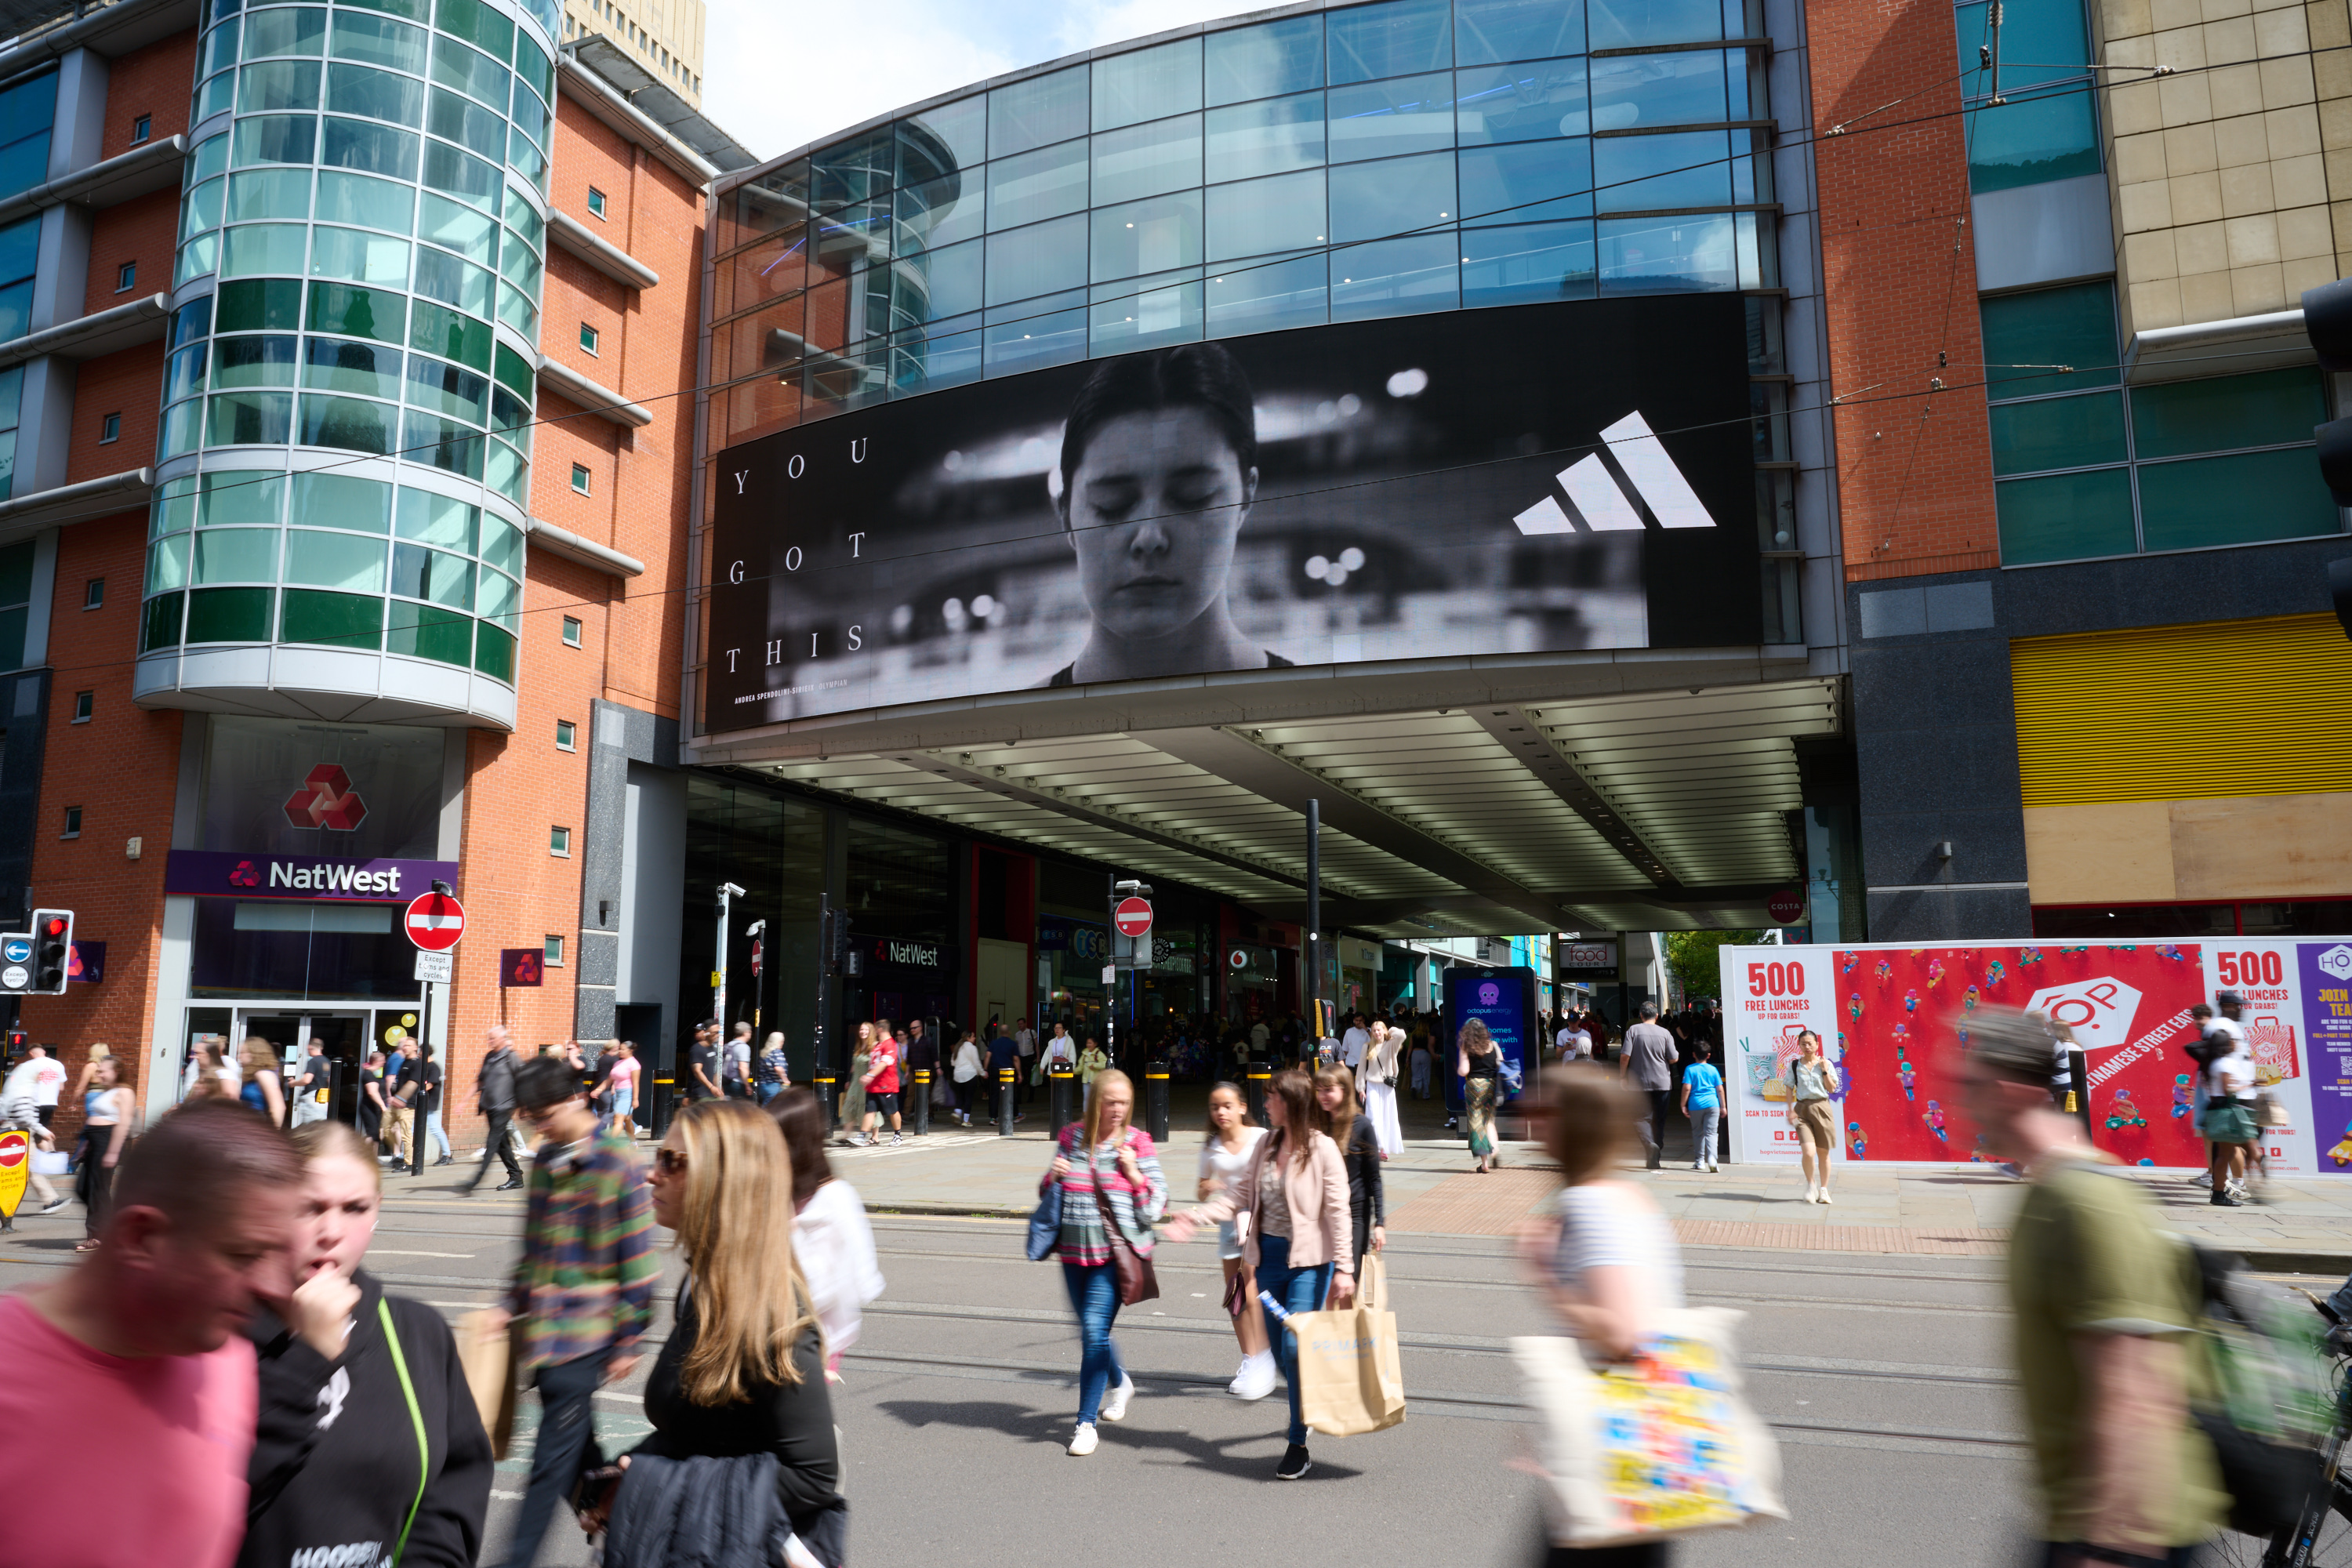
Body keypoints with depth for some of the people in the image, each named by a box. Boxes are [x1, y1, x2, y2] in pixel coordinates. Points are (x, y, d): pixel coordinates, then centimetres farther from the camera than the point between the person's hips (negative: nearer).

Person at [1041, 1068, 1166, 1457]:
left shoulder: (1137, 1143, -4)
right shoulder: (1070, 1138, 5)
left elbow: (1157, 1206, -1)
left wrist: (1135, 1175, -15)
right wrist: (1052, 1177, -5)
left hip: (1116, 1252, -4)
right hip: (1074, 1250, 5)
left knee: (1095, 1330, -12)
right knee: (1089, 1329, 17)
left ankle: (1086, 1422, 1)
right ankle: (1118, 1383, 46)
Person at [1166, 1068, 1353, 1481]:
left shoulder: (1323, 1150, -13)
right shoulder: (1267, 1144, 5)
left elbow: (1337, 1212, -13)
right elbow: (1242, 1194, 9)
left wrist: (1343, 1268, -16)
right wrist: (1195, 1217, 0)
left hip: (1308, 1261, -6)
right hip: (1269, 1256, 6)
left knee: (1294, 1348, -9)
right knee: (1278, 1350, 13)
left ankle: (1298, 1447, 3)